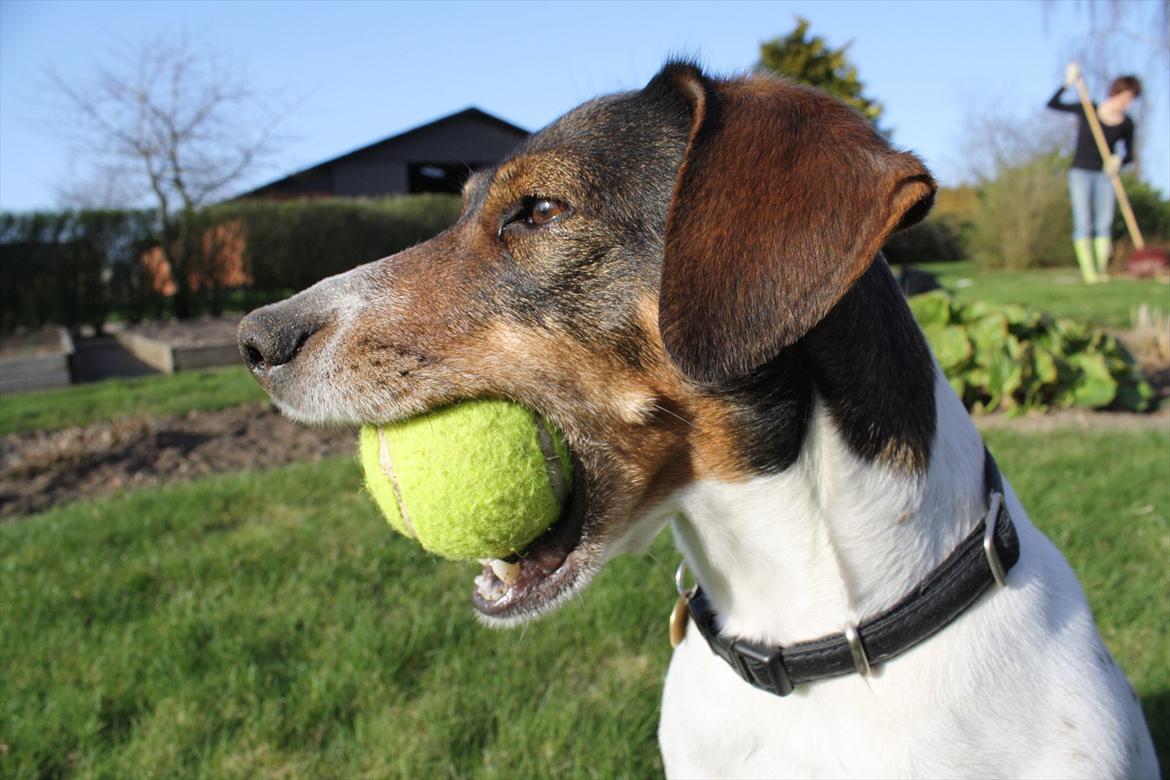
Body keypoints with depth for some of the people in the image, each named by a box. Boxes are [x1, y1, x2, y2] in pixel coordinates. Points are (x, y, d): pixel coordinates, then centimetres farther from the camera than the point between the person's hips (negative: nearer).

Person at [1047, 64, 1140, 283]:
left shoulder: (1127, 124, 1)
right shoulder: (1087, 110, -4)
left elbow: (1129, 155, 9)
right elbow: (1052, 104, -1)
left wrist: (1119, 161, -13)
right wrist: (1068, 83, -13)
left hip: (1105, 175, 2)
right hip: (1081, 172, -2)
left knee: (1104, 223, -7)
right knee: (1083, 224, -11)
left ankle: (1101, 270, -6)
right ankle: (1088, 272, -15)